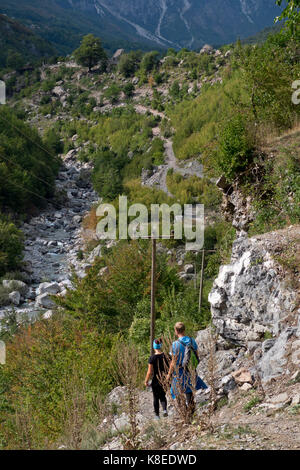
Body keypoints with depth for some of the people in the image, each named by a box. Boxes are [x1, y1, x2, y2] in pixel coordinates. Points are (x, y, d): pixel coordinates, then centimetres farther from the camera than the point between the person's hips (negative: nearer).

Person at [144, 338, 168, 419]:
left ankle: (157, 415, 22)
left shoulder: (152, 358, -14)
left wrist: (146, 381, 0)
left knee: (156, 398, 15)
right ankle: (164, 409, -2)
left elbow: (149, 372, -12)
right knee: (162, 396, 21)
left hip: (156, 380, -3)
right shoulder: (166, 356, -6)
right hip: (165, 380, 3)